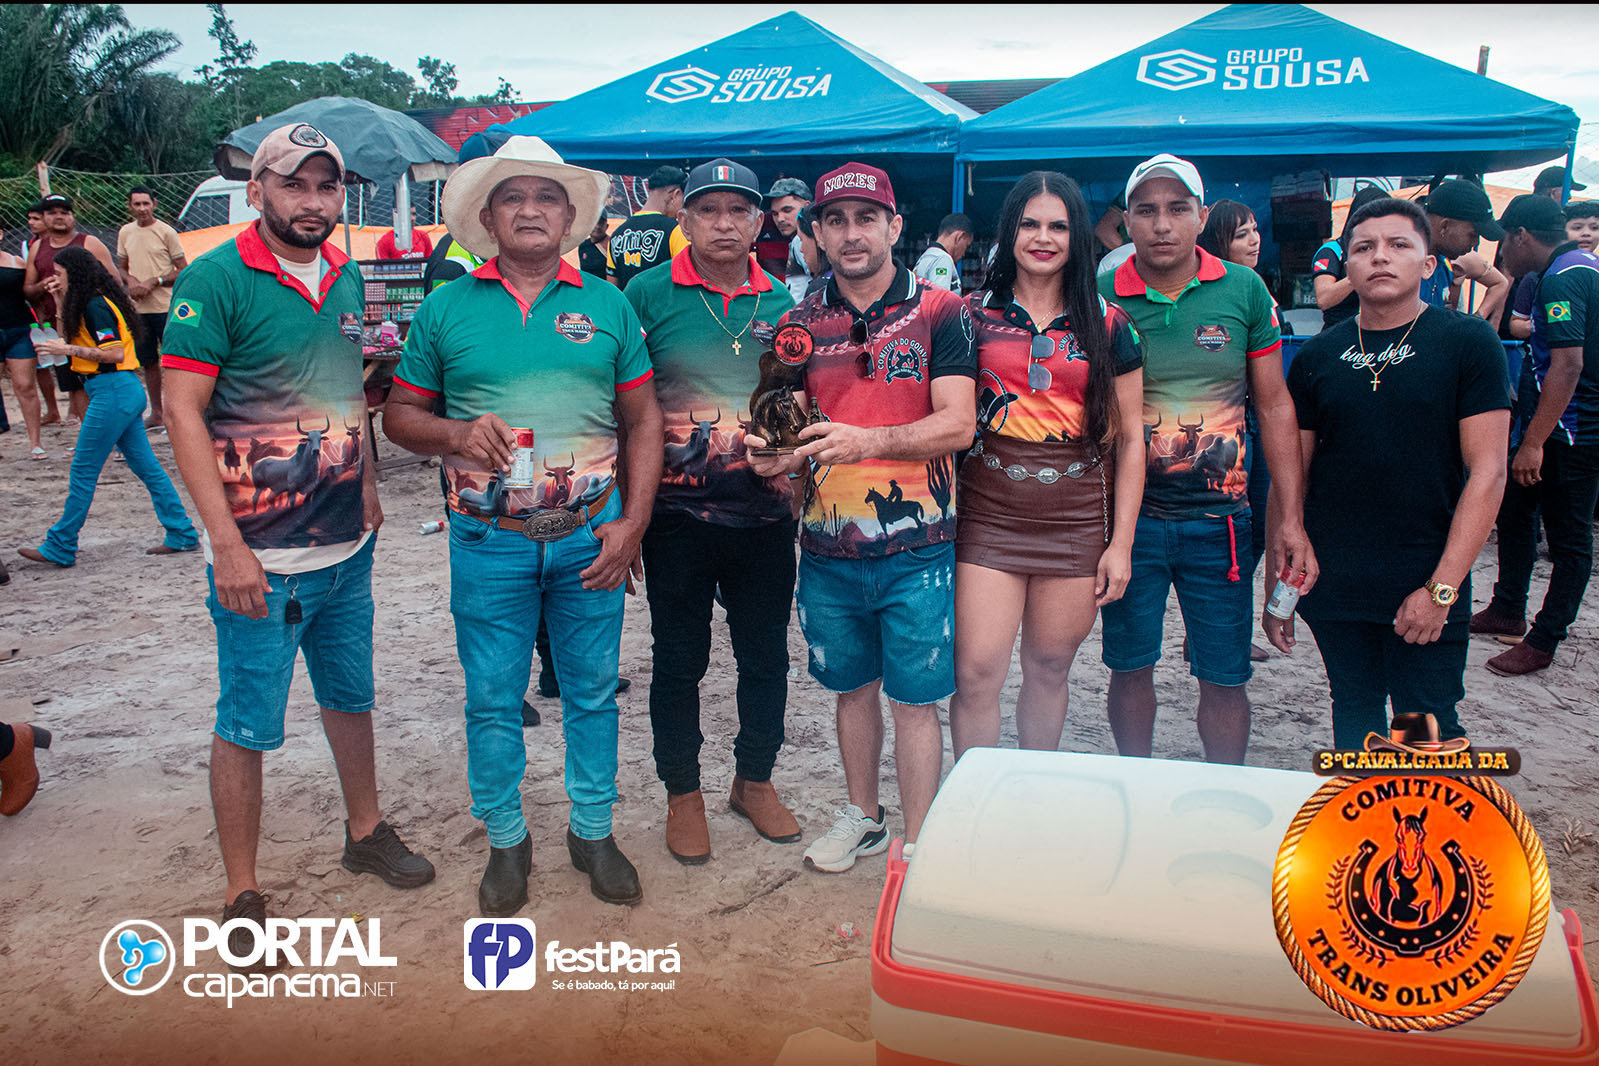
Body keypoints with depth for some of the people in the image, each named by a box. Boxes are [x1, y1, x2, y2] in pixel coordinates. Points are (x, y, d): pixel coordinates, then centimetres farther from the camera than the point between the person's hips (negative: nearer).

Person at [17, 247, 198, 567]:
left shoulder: (95, 306, -13)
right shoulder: (91, 304, 17)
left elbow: (114, 352, -19)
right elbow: (70, 337, 23)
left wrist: (67, 349, -13)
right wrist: (62, 304, 15)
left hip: (112, 393, -10)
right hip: (125, 392, 10)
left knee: (82, 471, -1)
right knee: (146, 467, 10)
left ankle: (59, 548, 7)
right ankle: (182, 535, 10)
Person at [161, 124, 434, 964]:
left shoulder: (345, 277, 6)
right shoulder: (217, 279, -13)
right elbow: (183, 412, -16)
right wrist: (227, 543, -21)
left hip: (347, 546, 6)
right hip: (261, 558, -6)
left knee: (351, 696, 21)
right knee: (248, 726, 5)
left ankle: (365, 831, 41)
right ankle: (242, 897, 21)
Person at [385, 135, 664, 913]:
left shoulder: (608, 306, 6)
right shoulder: (446, 308, 4)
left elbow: (643, 418, 5)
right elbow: (400, 414, 8)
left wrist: (633, 522, -4)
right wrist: (455, 435, -14)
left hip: (591, 537, 1)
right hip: (489, 542, 0)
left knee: (592, 691, 11)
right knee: (492, 700, 9)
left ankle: (592, 831, 29)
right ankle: (506, 840, 28)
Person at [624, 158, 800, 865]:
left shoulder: (782, 302, 7)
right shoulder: (649, 293, -2)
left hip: (763, 512, 3)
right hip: (678, 513, -2)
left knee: (766, 653, 12)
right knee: (679, 658, 9)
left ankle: (754, 780, 33)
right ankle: (683, 794, 27)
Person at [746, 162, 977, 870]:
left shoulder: (939, 313, -5)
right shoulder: (801, 324, 7)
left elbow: (957, 424, -14)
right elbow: (797, 430, 8)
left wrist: (867, 440, -28)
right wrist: (777, 457, -16)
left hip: (916, 547, -4)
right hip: (829, 548, 4)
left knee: (914, 700, 4)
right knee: (852, 687, 18)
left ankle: (917, 846, 20)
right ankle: (862, 816, 38)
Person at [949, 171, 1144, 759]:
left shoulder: (1107, 323, 5)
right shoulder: (974, 313, 4)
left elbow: (1129, 438, 5)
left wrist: (1121, 543, 0)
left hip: (1077, 524, 1)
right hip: (987, 517, -1)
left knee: (1049, 668, 10)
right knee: (976, 673, -6)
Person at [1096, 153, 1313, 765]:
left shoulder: (1244, 290, -1)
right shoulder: (1101, 299, -3)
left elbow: (1274, 406, 3)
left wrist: (1289, 519, -2)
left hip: (1217, 518, 0)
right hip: (1128, 516, 0)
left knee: (1225, 678, 7)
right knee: (1130, 668, 11)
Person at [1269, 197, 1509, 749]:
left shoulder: (1468, 342, -3)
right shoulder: (1317, 357, 5)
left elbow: (1487, 471, -7)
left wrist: (1442, 586, -14)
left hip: (1425, 584, -3)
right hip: (1331, 585, 3)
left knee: (1428, 734, 0)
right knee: (1354, 714, 15)